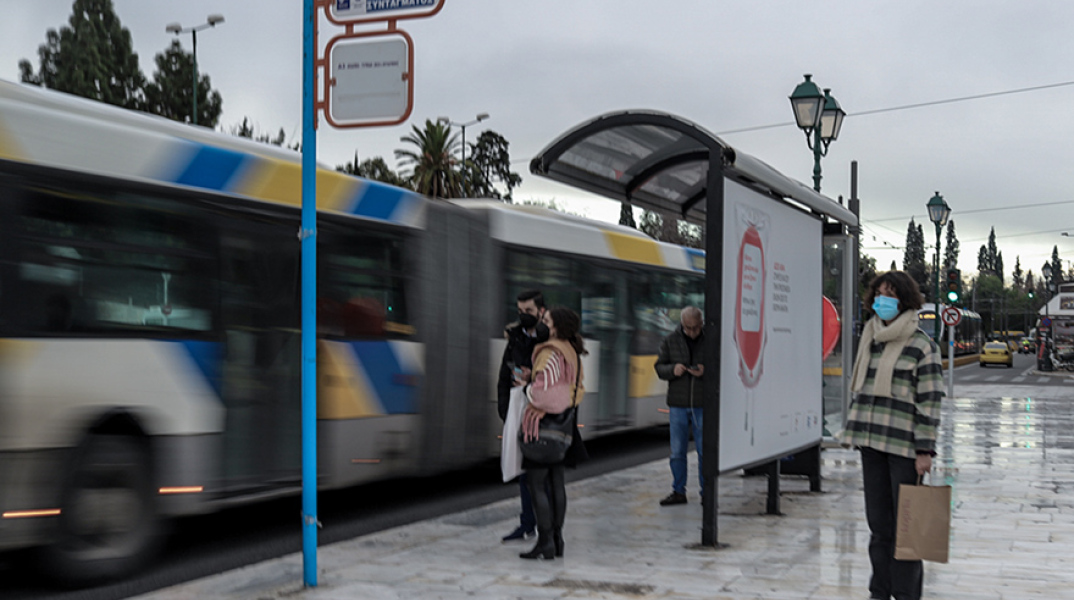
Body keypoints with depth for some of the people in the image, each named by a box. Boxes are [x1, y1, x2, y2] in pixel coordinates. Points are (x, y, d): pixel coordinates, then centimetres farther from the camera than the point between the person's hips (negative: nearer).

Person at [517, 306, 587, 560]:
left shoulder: (549, 353, -18)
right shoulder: (571, 353, 10)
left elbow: (542, 391, -25)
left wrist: (526, 385, -5)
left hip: (541, 422, -9)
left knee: (537, 484, -4)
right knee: (556, 482, 13)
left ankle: (546, 542, -3)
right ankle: (557, 538, 18)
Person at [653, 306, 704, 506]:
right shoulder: (670, 341, 5)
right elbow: (659, 367, 8)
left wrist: (706, 372, -17)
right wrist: (672, 370, -13)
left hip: (703, 405, -2)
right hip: (678, 404, 2)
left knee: (705, 451, 2)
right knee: (677, 451, 6)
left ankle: (707, 492, 12)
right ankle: (678, 491, 14)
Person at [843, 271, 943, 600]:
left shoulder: (922, 346, -7)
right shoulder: (870, 340, 13)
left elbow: (930, 401, -10)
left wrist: (925, 450, -14)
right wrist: (857, 432, 18)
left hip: (904, 445, -6)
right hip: (872, 443, 6)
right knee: (878, 522, 12)